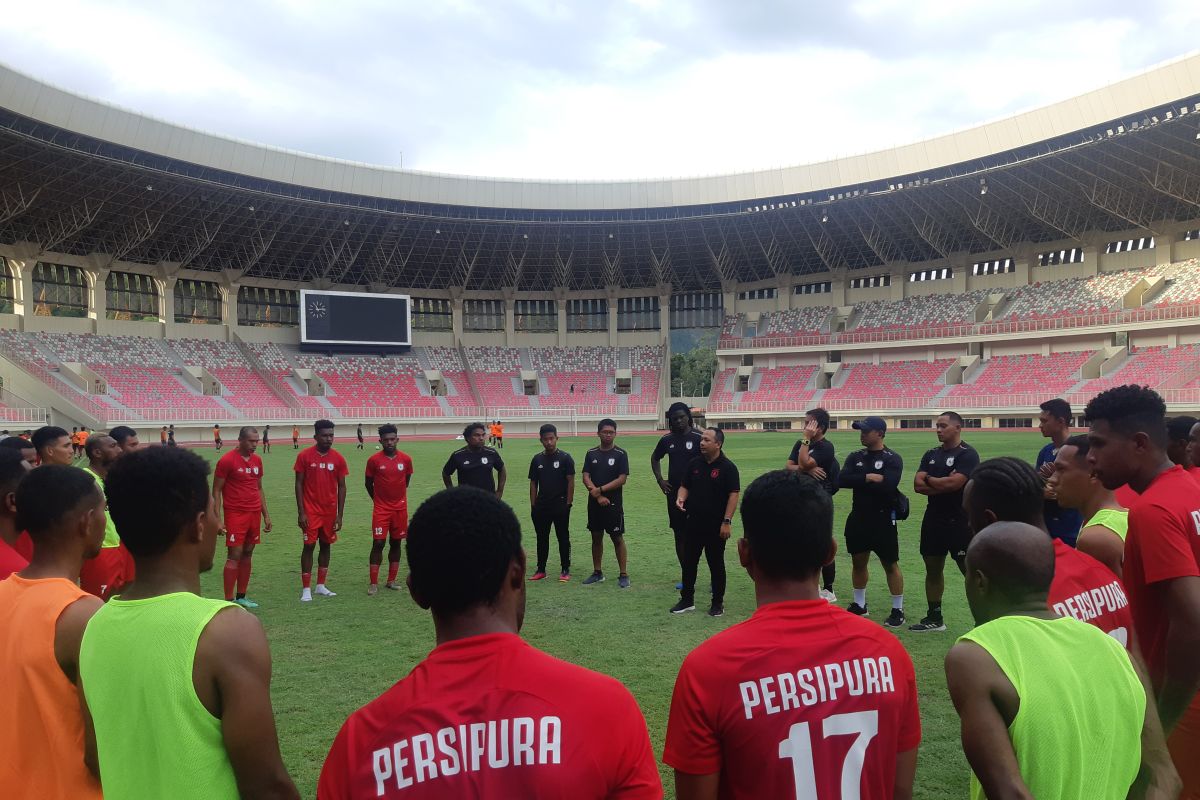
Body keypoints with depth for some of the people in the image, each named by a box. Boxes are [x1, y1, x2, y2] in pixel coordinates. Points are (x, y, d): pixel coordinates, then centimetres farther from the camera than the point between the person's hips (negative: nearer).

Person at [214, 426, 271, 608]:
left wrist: (266, 515, 15)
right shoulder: (227, 460, -8)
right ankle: (228, 600, -1)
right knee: (234, 556, -6)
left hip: (255, 514, 6)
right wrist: (218, 519, -12)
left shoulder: (257, 460, 10)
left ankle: (241, 596, 19)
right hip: (235, 514, -6)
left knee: (248, 554, 10)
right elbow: (216, 491, -6)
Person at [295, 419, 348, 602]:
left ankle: (321, 585, 20)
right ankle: (306, 589, 4)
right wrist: (301, 512, -10)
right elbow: (299, 484, -5)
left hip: (330, 510, 3)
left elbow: (341, 487, 3)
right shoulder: (304, 456, -7)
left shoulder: (338, 458, 0)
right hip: (311, 511, -3)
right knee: (309, 546, -2)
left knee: (326, 545, 9)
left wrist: (339, 515, 0)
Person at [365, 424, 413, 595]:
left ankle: (391, 580, 18)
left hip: (400, 508, 3)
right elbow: (369, 484, 5)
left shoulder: (406, 459, -1)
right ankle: (373, 583, 0)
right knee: (378, 543, -6)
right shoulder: (374, 460, -7)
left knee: (396, 543, 9)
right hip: (381, 509, -3)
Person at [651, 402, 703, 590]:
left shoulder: (698, 437, -9)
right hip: (674, 493, 5)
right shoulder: (667, 439, 6)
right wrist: (660, 480, 12)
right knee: (680, 535, 10)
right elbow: (655, 458, 23)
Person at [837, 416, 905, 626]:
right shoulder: (855, 457, 6)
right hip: (858, 517, 6)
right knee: (858, 562, 14)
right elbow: (842, 480, -9)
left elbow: (888, 485, -24)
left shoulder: (892, 459, -9)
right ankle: (859, 605, 29)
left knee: (890, 564, 3)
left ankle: (898, 610, 13)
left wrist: (858, 482, -13)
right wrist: (868, 478, -19)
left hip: (883, 519, -5)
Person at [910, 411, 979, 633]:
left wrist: (929, 479, -5)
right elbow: (918, 485, 1)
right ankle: (934, 617, 25)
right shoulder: (931, 455, 11)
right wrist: (943, 485, -13)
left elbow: (953, 482, -22)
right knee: (933, 568, 13)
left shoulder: (967, 454, -10)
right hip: (933, 519, 7)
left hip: (959, 521, -7)